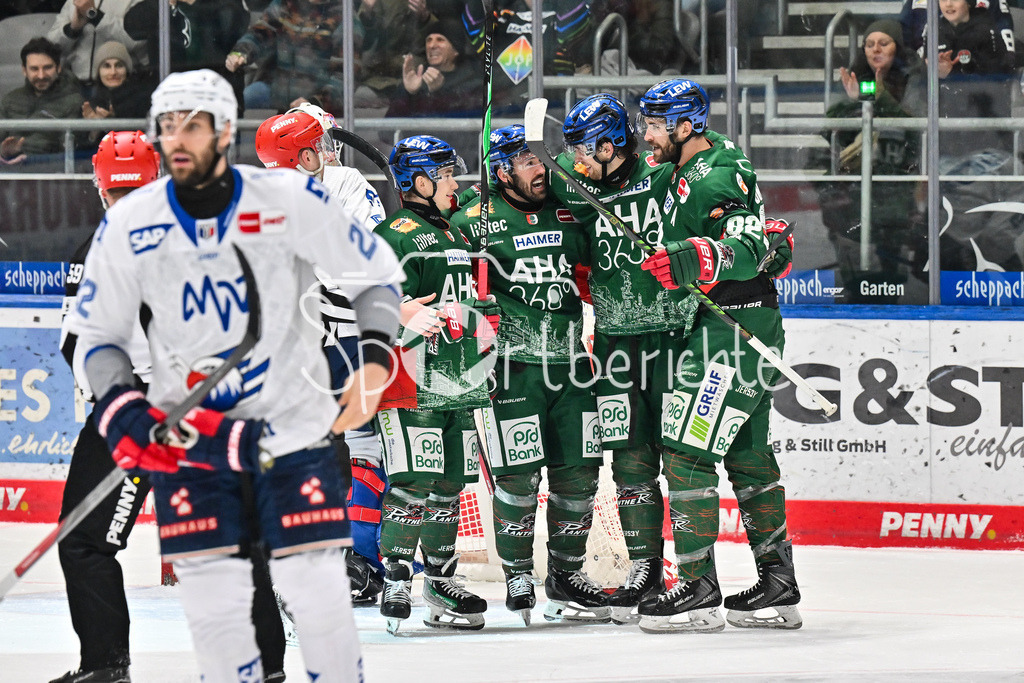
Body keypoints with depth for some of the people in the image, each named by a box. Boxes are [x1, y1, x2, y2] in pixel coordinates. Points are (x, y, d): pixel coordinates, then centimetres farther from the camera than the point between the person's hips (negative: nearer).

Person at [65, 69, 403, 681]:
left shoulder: (291, 201, -9)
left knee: (316, 590, -5)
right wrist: (122, 409, -8)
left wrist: (375, 360, -11)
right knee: (213, 599, 0)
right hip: (187, 432, 2)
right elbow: (99, 332, 8)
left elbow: (375, 273, 3)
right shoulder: (130, 225, -3)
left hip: (294, 421, -2)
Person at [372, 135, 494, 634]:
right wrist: (410, 319, -33)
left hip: (456, 382, 9)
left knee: (449, 482, 11)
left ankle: (441, 583, 18)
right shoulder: (399, 233, -8)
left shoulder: (453, 234, 21)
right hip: (412, 381, -9)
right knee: (413, 482, -12)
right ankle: (396, 579, -7)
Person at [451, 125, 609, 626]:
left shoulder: (569, 212, 11)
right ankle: (518, 578, 6)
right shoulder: (476, 220, -2)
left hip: (570, 359, 5)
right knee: (518, 473, -7)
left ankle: (566, 574, 18)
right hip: (514, 363, -5)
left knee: (578, 469, 5)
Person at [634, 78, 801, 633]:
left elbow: (748, 249, -31)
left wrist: (693, 259, -45)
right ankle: (778, 586, 19)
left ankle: (699, 588, -12)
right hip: (720, 324, 11)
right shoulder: (685, 169, 12)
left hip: (735, 328, -11)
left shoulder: (718, 178, -19)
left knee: (686, 451, -11)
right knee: (746, 453, 14)